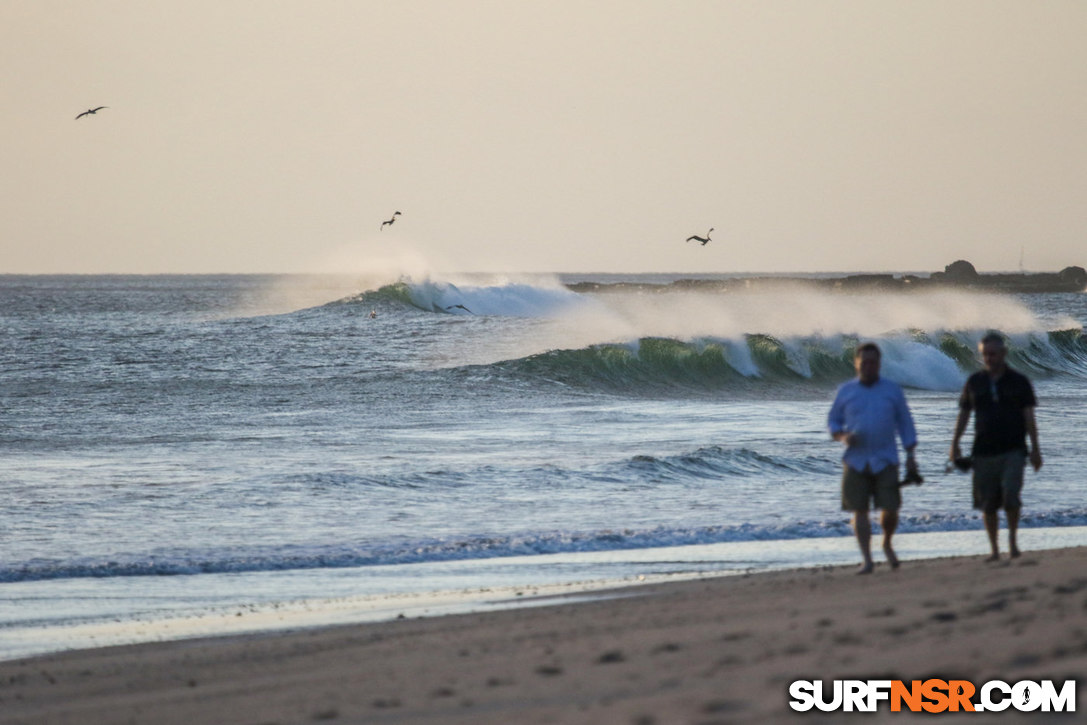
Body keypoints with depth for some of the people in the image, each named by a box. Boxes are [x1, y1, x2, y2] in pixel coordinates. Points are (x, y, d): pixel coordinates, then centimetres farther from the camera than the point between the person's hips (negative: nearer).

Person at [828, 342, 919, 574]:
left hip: (885, 460, 0)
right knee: (859, 510, -5)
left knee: (890, 509, -6)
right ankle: (867, 560, -3)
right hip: (855, 460, 0)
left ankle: (887, 544, 23)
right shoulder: (846, 391, 7)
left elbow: (905, 424, 9)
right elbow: (833, 420, 14)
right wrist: (842, 436, -9)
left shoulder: (892, 390, 7)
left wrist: (910, 456, 2)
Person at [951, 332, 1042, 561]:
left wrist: (1035, 449, -2)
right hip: (984, 453, 3)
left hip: (1013, 450, -2)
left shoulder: (1019, 382, 4)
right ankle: (994, 549, 11)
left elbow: (1029, 418, 3)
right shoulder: (974, 383, 9)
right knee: (987, 503, 2)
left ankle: (1012, 538, 3)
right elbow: (963, 414, 13)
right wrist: (955, 444, 6)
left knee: (1010, 495, -18)